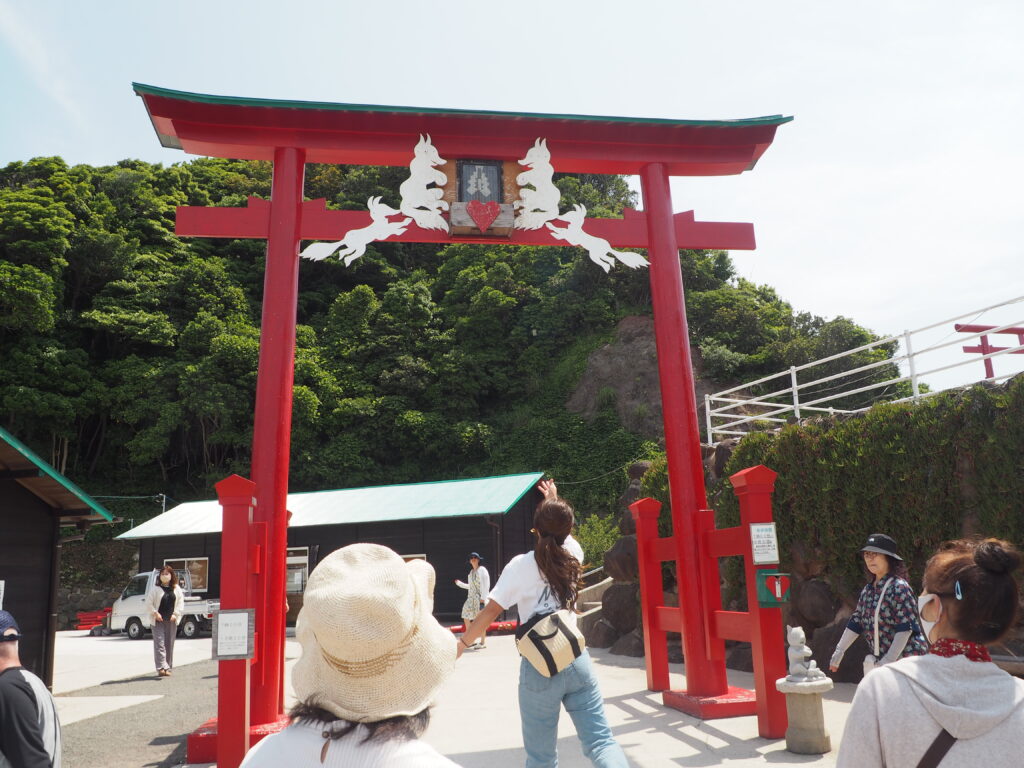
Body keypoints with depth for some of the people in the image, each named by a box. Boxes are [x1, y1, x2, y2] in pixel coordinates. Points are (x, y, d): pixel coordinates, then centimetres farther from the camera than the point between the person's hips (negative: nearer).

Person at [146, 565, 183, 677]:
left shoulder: (176, 589, 9)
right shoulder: (155, 588, 0)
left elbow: (181, 602, 10)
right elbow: (148, 602, 0)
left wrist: (175, 614, -3)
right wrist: (155, 613, -10)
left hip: (171, 621, 3)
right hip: (158, 621, -3)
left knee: (169, 645, 7)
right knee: (160, 644, -10)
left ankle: (168, 668, 15)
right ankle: (161, 668, -14)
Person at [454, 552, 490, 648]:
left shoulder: (482, 570, -5)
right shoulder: (471, 572, 17)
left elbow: (486, 584, -11)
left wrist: (483, 597, -18)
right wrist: (459, 583, 22)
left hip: (480, 598, -8)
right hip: (471, 597, 8)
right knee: (466, 617, 4)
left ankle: (483, 642, 0)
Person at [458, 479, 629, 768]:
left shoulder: (521, 565, -7)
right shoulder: (574, 553, 5)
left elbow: (491, 611, -6)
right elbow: (564, 532, 29)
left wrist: (462, 643, 4)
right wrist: (554, 500, 45)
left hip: (539, 668, -3)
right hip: (577, 660, 3)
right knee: (600, 740, 3)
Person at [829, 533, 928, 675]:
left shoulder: (899, 587, -14)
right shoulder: (868, 589, 9)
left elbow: (906, 628, -19)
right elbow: (856, 621, 12)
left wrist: (889, 659, -23)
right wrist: (839, 651, 10)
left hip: (905, 657, -8)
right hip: (879, 659, 8)